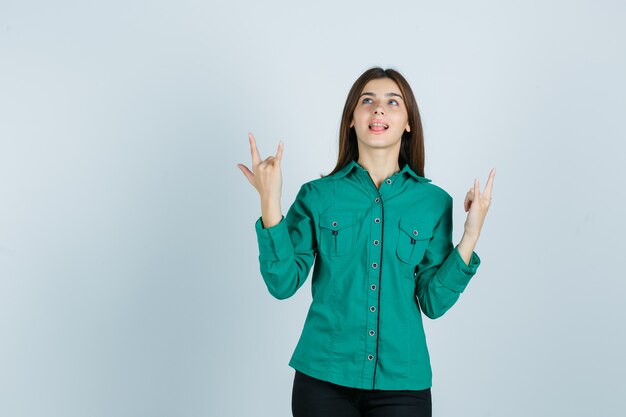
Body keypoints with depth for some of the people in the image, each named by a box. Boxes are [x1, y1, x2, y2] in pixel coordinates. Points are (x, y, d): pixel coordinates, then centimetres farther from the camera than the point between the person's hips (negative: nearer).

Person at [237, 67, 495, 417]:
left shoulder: (434, 201, -1)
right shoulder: (318, 194, -2)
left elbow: (434, 302, -2)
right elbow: (283, 284, -9)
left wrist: (471, 236, -10)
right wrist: (270, 204, -16)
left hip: (402, 381, 1)